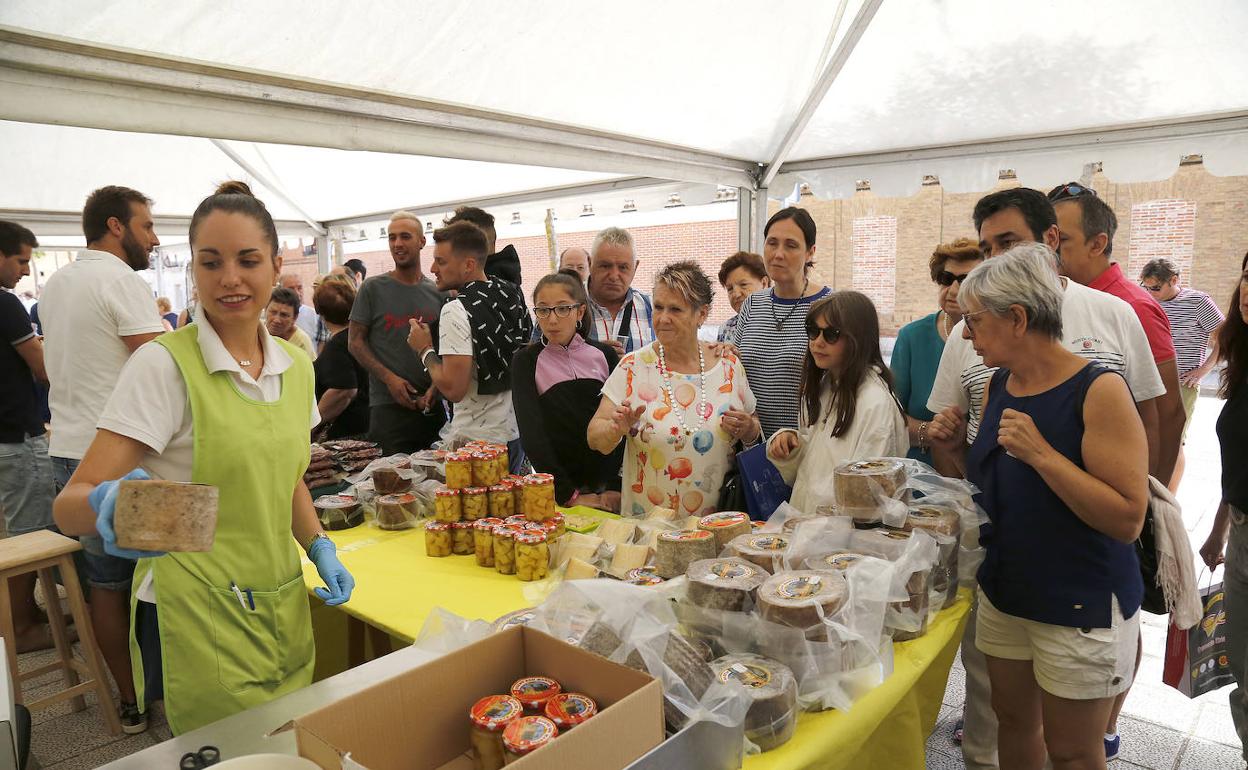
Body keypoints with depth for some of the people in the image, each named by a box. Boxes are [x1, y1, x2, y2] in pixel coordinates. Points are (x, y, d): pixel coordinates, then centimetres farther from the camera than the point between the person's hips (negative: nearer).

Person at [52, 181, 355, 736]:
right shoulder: (164, 363, -14)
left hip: (284, 608, 5)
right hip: (198, 617, -5)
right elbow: (70, 503, -16)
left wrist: (319, 547, 2)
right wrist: (106, 505, -38)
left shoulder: (295, 365, 3)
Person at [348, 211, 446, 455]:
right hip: (387, 405, -3)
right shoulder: (373, 288, 1)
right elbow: (355, 342, 0)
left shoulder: (437, 292, 8)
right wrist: (389, 378, -13)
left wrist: (435, 386, -5)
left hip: (432, 404, 3)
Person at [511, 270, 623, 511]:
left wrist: (615, 487, -10)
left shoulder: (604, 355, 3)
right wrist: (568, 494, -16)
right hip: (557, 489, -1)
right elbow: (531, 433, -10)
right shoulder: (526, 361, -2)